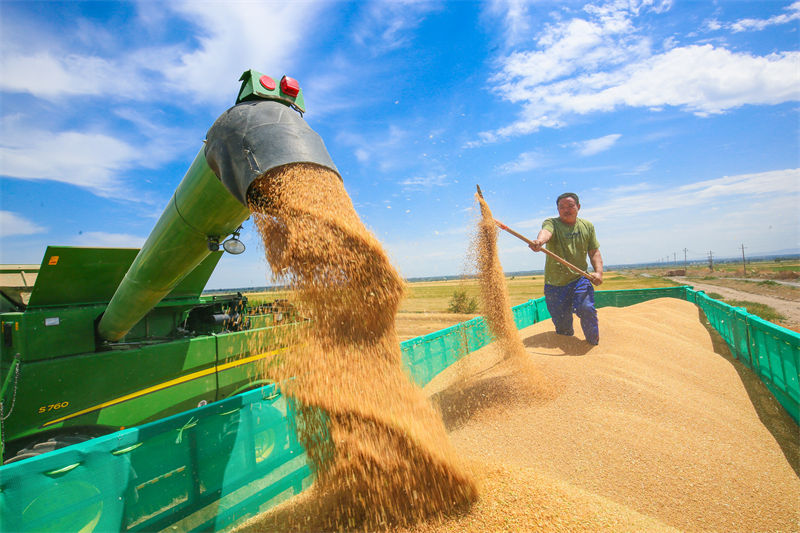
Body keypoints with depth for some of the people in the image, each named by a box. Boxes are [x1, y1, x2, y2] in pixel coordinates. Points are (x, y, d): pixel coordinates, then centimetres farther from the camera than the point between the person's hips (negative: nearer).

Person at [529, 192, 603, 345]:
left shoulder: (587, 226, 9)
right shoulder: (551, 223, -3)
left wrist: (599, 271, -7)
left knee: (586, 309, -21)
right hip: (555, 282, -1)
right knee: (561, 320, 5)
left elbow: (594, 252, 11)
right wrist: (539, 241, -52)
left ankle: (593, 343, 7)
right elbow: (546, 231, -28)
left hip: (580, 279, 1)